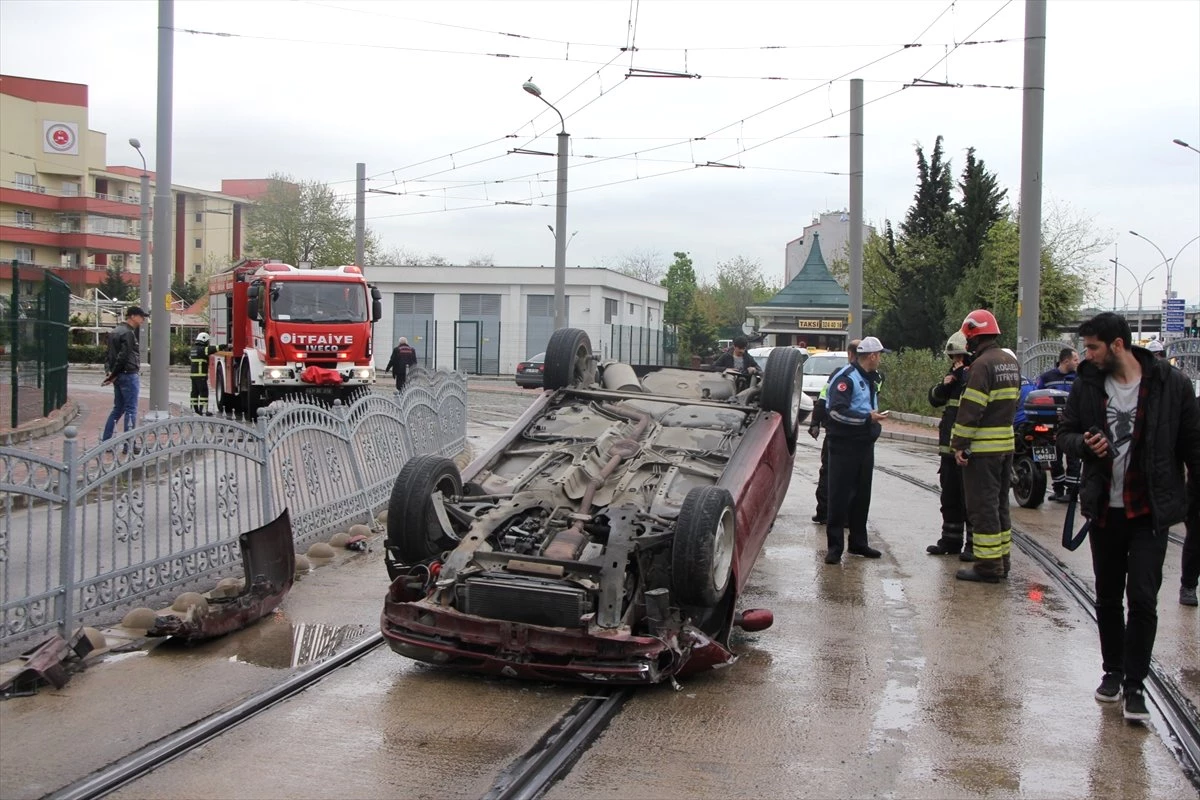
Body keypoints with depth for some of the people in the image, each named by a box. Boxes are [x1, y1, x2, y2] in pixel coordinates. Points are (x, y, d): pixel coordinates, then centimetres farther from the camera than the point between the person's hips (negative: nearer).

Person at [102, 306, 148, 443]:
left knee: (118, 408, 15)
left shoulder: (115, 331, 16)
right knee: (131, 410, -4)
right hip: (129, 375, -9)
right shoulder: (128, 333, -15)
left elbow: (108, 354, 16)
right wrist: (113, 375, -12)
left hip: (119, 376, 9)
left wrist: (108, 371, 8)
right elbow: (123, 357, -20)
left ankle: (105, 441, 15)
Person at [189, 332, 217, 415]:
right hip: (201, 374, -9)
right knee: (204, 391, -8)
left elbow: (189, 356, 35)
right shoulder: (202, 349, -13)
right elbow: (212, 349, -24)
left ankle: (194, 408, 15)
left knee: (195, 391, 12)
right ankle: (203, 409, -12)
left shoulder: (193, 349, 15)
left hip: (193, 374, 9)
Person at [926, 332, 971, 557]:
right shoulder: (954, 374, 16)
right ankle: (950, 540, 25)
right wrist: (944, 384, -4)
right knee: (949, 497, 15)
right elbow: (934, 399, 14)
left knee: (970, 498, -3)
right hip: (949, 447, 8)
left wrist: (964, 376, -22)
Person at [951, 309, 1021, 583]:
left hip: (983, 448, -9)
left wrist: (960, 444, -15)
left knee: (983, 506, -3)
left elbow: (970, 409, -19)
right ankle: (1002, 560, 23)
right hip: (1006, 444, 9)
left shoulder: (982, 364, -16)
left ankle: (987, 566, 0)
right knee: (999, 504, 16)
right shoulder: (1011, 362, 12)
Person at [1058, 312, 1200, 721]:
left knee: (1142, 599, -6)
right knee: (1108, 597, 13)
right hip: (1104, 510, 4)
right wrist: (1083, 443, -12)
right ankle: (1113, 670, 30)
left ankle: (1134, 685, 6)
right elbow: (1066, 432, 11)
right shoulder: (1087, 385, 1)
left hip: (1149, 512, -3)